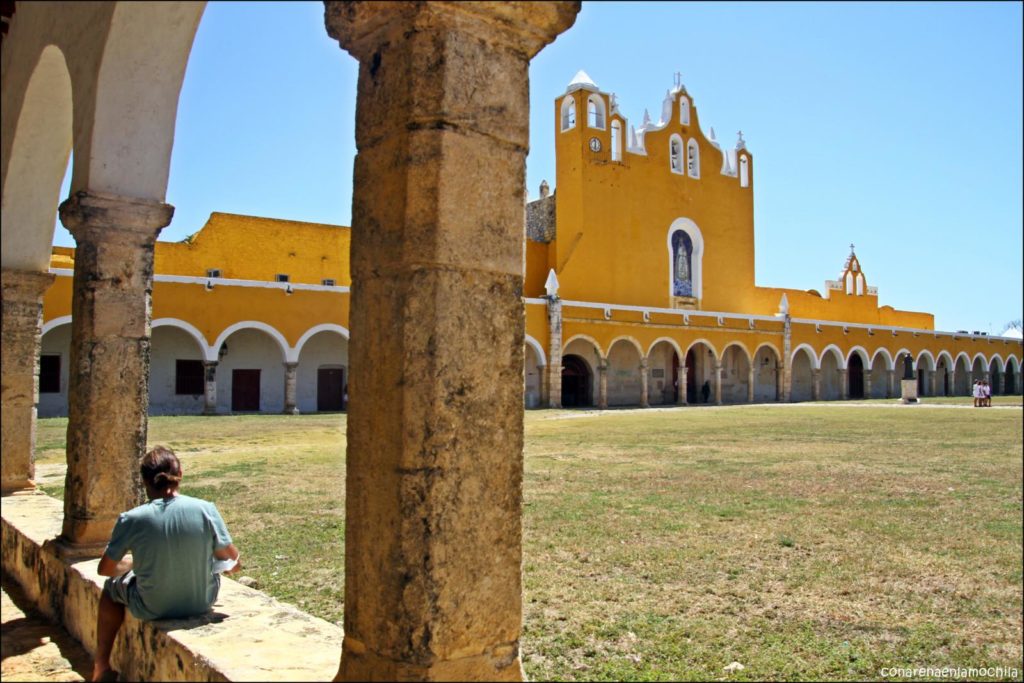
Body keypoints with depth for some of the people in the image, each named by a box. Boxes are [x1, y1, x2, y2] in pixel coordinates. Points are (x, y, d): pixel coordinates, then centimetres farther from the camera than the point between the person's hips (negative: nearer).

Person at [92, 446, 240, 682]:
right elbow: (232, 559, -7)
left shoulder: (132, 519, -17)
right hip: (202, 602, 1)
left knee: (112, 585, 30)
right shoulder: (206, 509, -15)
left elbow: (105, 569, -4)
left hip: (151, 609, 0)